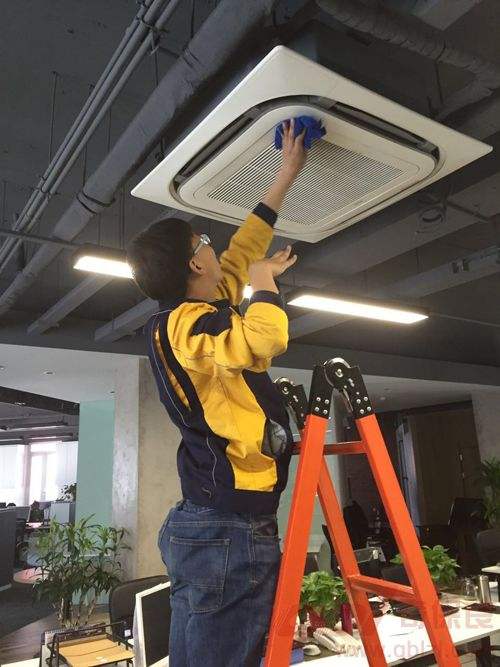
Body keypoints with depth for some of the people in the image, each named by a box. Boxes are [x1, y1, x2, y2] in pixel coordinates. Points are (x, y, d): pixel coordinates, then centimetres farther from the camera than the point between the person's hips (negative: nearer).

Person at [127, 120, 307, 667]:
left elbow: (244, 250, 25)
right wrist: (264, 280, -10)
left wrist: (287, 174, 31)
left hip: (219, 526, 10)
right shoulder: (182, 324, -14)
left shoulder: (195, 313, 15)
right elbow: (264, 341, -33)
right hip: (228, 531, -10)